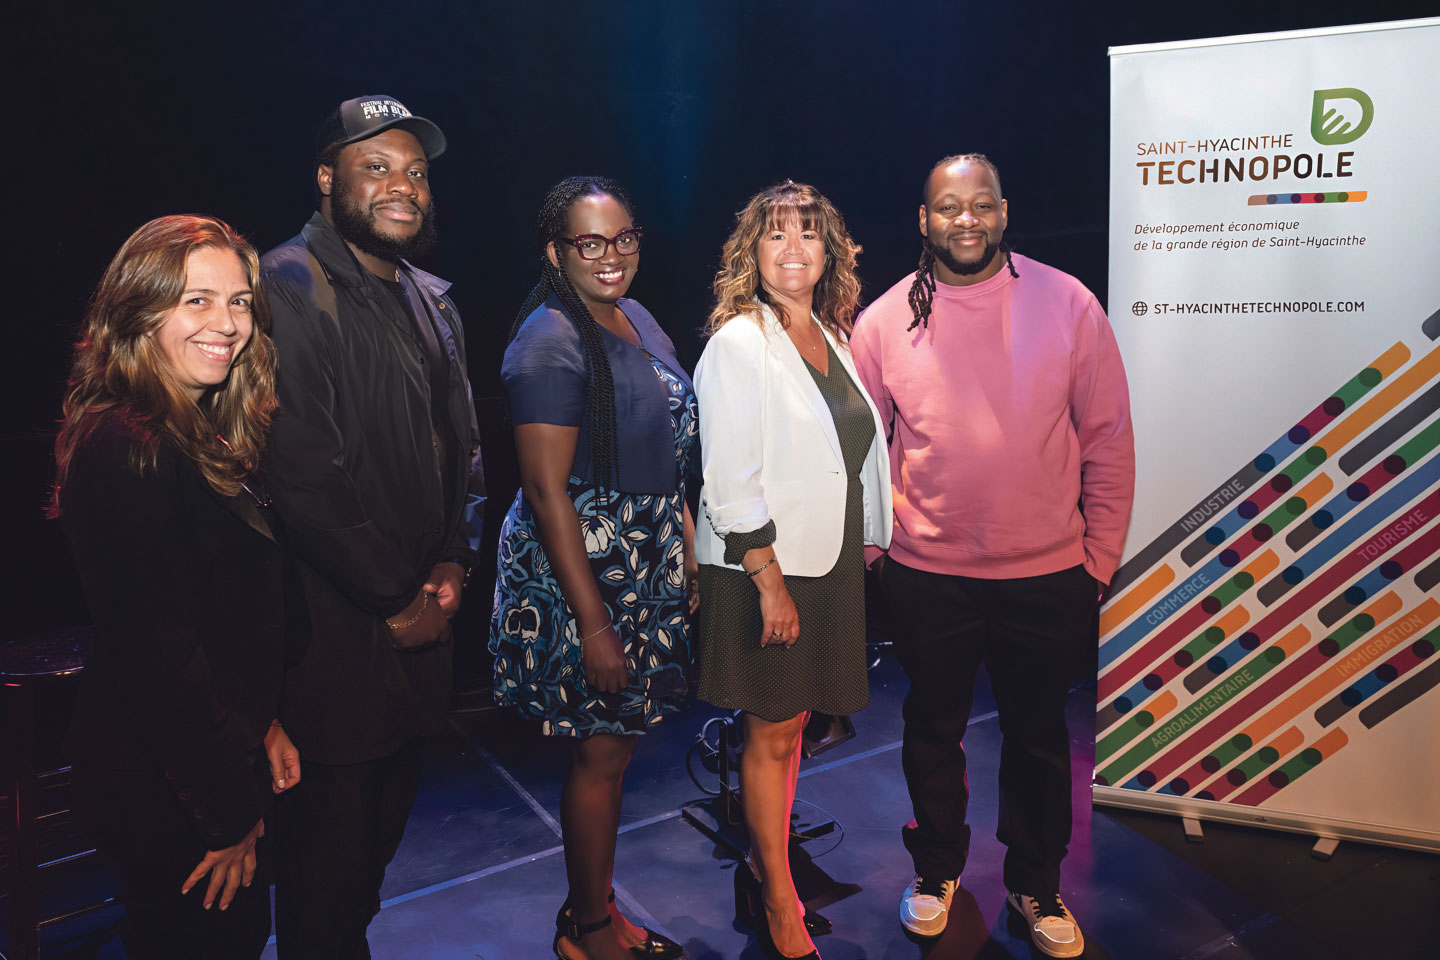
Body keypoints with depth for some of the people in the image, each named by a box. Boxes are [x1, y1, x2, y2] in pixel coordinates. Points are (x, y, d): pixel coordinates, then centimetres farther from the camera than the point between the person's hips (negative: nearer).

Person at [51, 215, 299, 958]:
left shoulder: (202, 436, 7)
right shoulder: (130, 451, -23)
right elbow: (164, 654, -23)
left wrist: (260, 724, 7)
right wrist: (232, 812, -15)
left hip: (215, 765, 9)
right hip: (167, 792, -9)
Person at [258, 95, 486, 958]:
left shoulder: (431, 301, 13)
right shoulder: (291, 287, -13)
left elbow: (464, 443, 16)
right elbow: (306, 471, -19)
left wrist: (454, 564, 2)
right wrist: (396, 598, -13)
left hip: (419, 615, 7)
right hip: (336, 628, -7)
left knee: (389, 808, 18)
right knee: (333, 833, 4)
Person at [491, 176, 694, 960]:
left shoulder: (637, 318, 8)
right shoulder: (551, 341, -18)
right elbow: (546, 490, -21)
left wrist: (685, 548, 12)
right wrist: (595, 624, -21)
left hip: (646, 565, 8)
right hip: (583, 573, -8)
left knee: (615, 745, 17)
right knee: (602, 751, 5)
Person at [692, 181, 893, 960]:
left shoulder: (832, 339, 11)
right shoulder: (738, 343, -11)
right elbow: (730, 480, -17)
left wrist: (870, 544, 14)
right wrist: (769, 579, -19)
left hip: (830, 566, 7)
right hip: (764, 570, -7)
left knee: (792, 725, 15)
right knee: (771, 733, 5)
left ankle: (764, 870, 33)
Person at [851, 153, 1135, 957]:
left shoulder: (1069, 305, -5)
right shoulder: (884, 320, -3)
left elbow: (1108, 440, 0)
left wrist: (1099, 558, 0)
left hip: (1047, 575, 0)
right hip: (926, 575, 1)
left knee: (1039, 738, 16)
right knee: (933, 731, 17)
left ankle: (1037, 884, 40)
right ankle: (938, 869, 41)